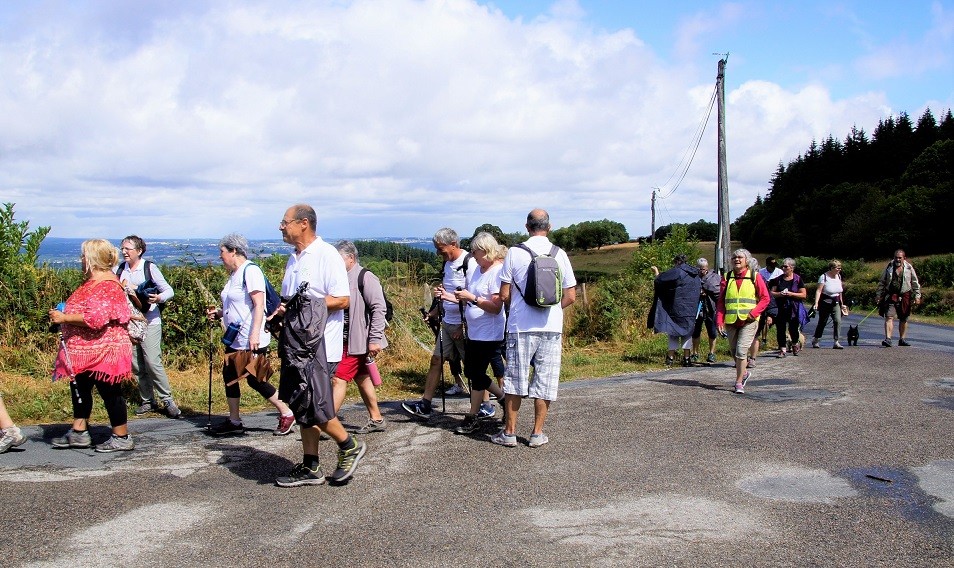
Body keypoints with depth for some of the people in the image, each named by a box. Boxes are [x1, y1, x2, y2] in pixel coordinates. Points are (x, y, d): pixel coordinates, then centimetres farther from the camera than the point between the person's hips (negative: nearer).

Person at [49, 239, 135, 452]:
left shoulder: (105, 285, -21)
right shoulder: (95, 281, 14)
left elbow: (96, 318, -32)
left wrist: (64, 318, -23)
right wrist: (64, 315, 16)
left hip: (102, 352, -11)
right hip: (88, 351, 11)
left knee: (109, 392, -2)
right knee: (79, 388, 17)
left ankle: (121, 438, 8)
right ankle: (79, 433, 28)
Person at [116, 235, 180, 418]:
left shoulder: (149, 268, -5)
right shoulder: (120, 269, 7)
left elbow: (169, 291, -5)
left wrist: (159, 298, -26)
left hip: (149, 322, -5)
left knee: (152, 362, -11)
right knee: (136, 365, 7)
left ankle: (167, 400, -1)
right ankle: (148, 401, 18)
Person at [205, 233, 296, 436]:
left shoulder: (250, 271, -14)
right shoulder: (234, 275, 15)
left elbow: (259, 305, -21)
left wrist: (255, 334, -26)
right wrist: (218, 313, 10)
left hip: (251, 341, -10)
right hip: (235, 339, 10)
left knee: (255, 380, -5)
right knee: (229, 376, 12)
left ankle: (287, 415, 8)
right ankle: (234, 421, 23)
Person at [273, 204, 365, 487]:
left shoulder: (327, 255, -11)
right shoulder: (294, 259, 16)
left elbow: (343, 300, -17)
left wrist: (307, 306, -20)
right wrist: (282, 310, 2)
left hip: (319, 345, -9)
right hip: (296, 343, 9)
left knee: (315, 408, -8)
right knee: (302, 408, 11)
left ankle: (350, 447, 14)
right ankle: (310, 468, 21)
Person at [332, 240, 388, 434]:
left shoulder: (365, 277, -13)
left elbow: (379, 308, -17)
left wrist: (375, 339, -19)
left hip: (357, 341, -9)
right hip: (345, 339, 9)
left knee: (339, 379, -9)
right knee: (361, 378, 15)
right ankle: (376, 419, 26)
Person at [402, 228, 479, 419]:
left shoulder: (469, 263, -15)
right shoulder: (448, 263, 11)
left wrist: (464, 326, -22)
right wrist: (435, 312, 13)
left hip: (463, 325, -8)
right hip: (447, 323, 8)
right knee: (436, 360, 7)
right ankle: (424, 405, 10)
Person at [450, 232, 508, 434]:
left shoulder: (498, 272, -17)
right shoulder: (479, 270, 11)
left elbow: (496, 307, -23)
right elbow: (468, 300, 19)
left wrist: (472, 298, -26)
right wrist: (450, 296, 7)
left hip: (489, 334, -10)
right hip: (475, 332, 10)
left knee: (476, 373, -1)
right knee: (472, 371, 16)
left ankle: (473, 416, 11)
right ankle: (503, 397, 31)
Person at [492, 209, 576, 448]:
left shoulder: (515, 253, -5)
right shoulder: (560, 255, 1)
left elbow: (504, 295, -3)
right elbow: (570, 297, 4)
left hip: (520, 327, -1)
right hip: (552, 327, 2)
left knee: (514, 380, 8)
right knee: (544, 382, 9)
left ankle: (509, 432, 14)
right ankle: (537, 433, 15)